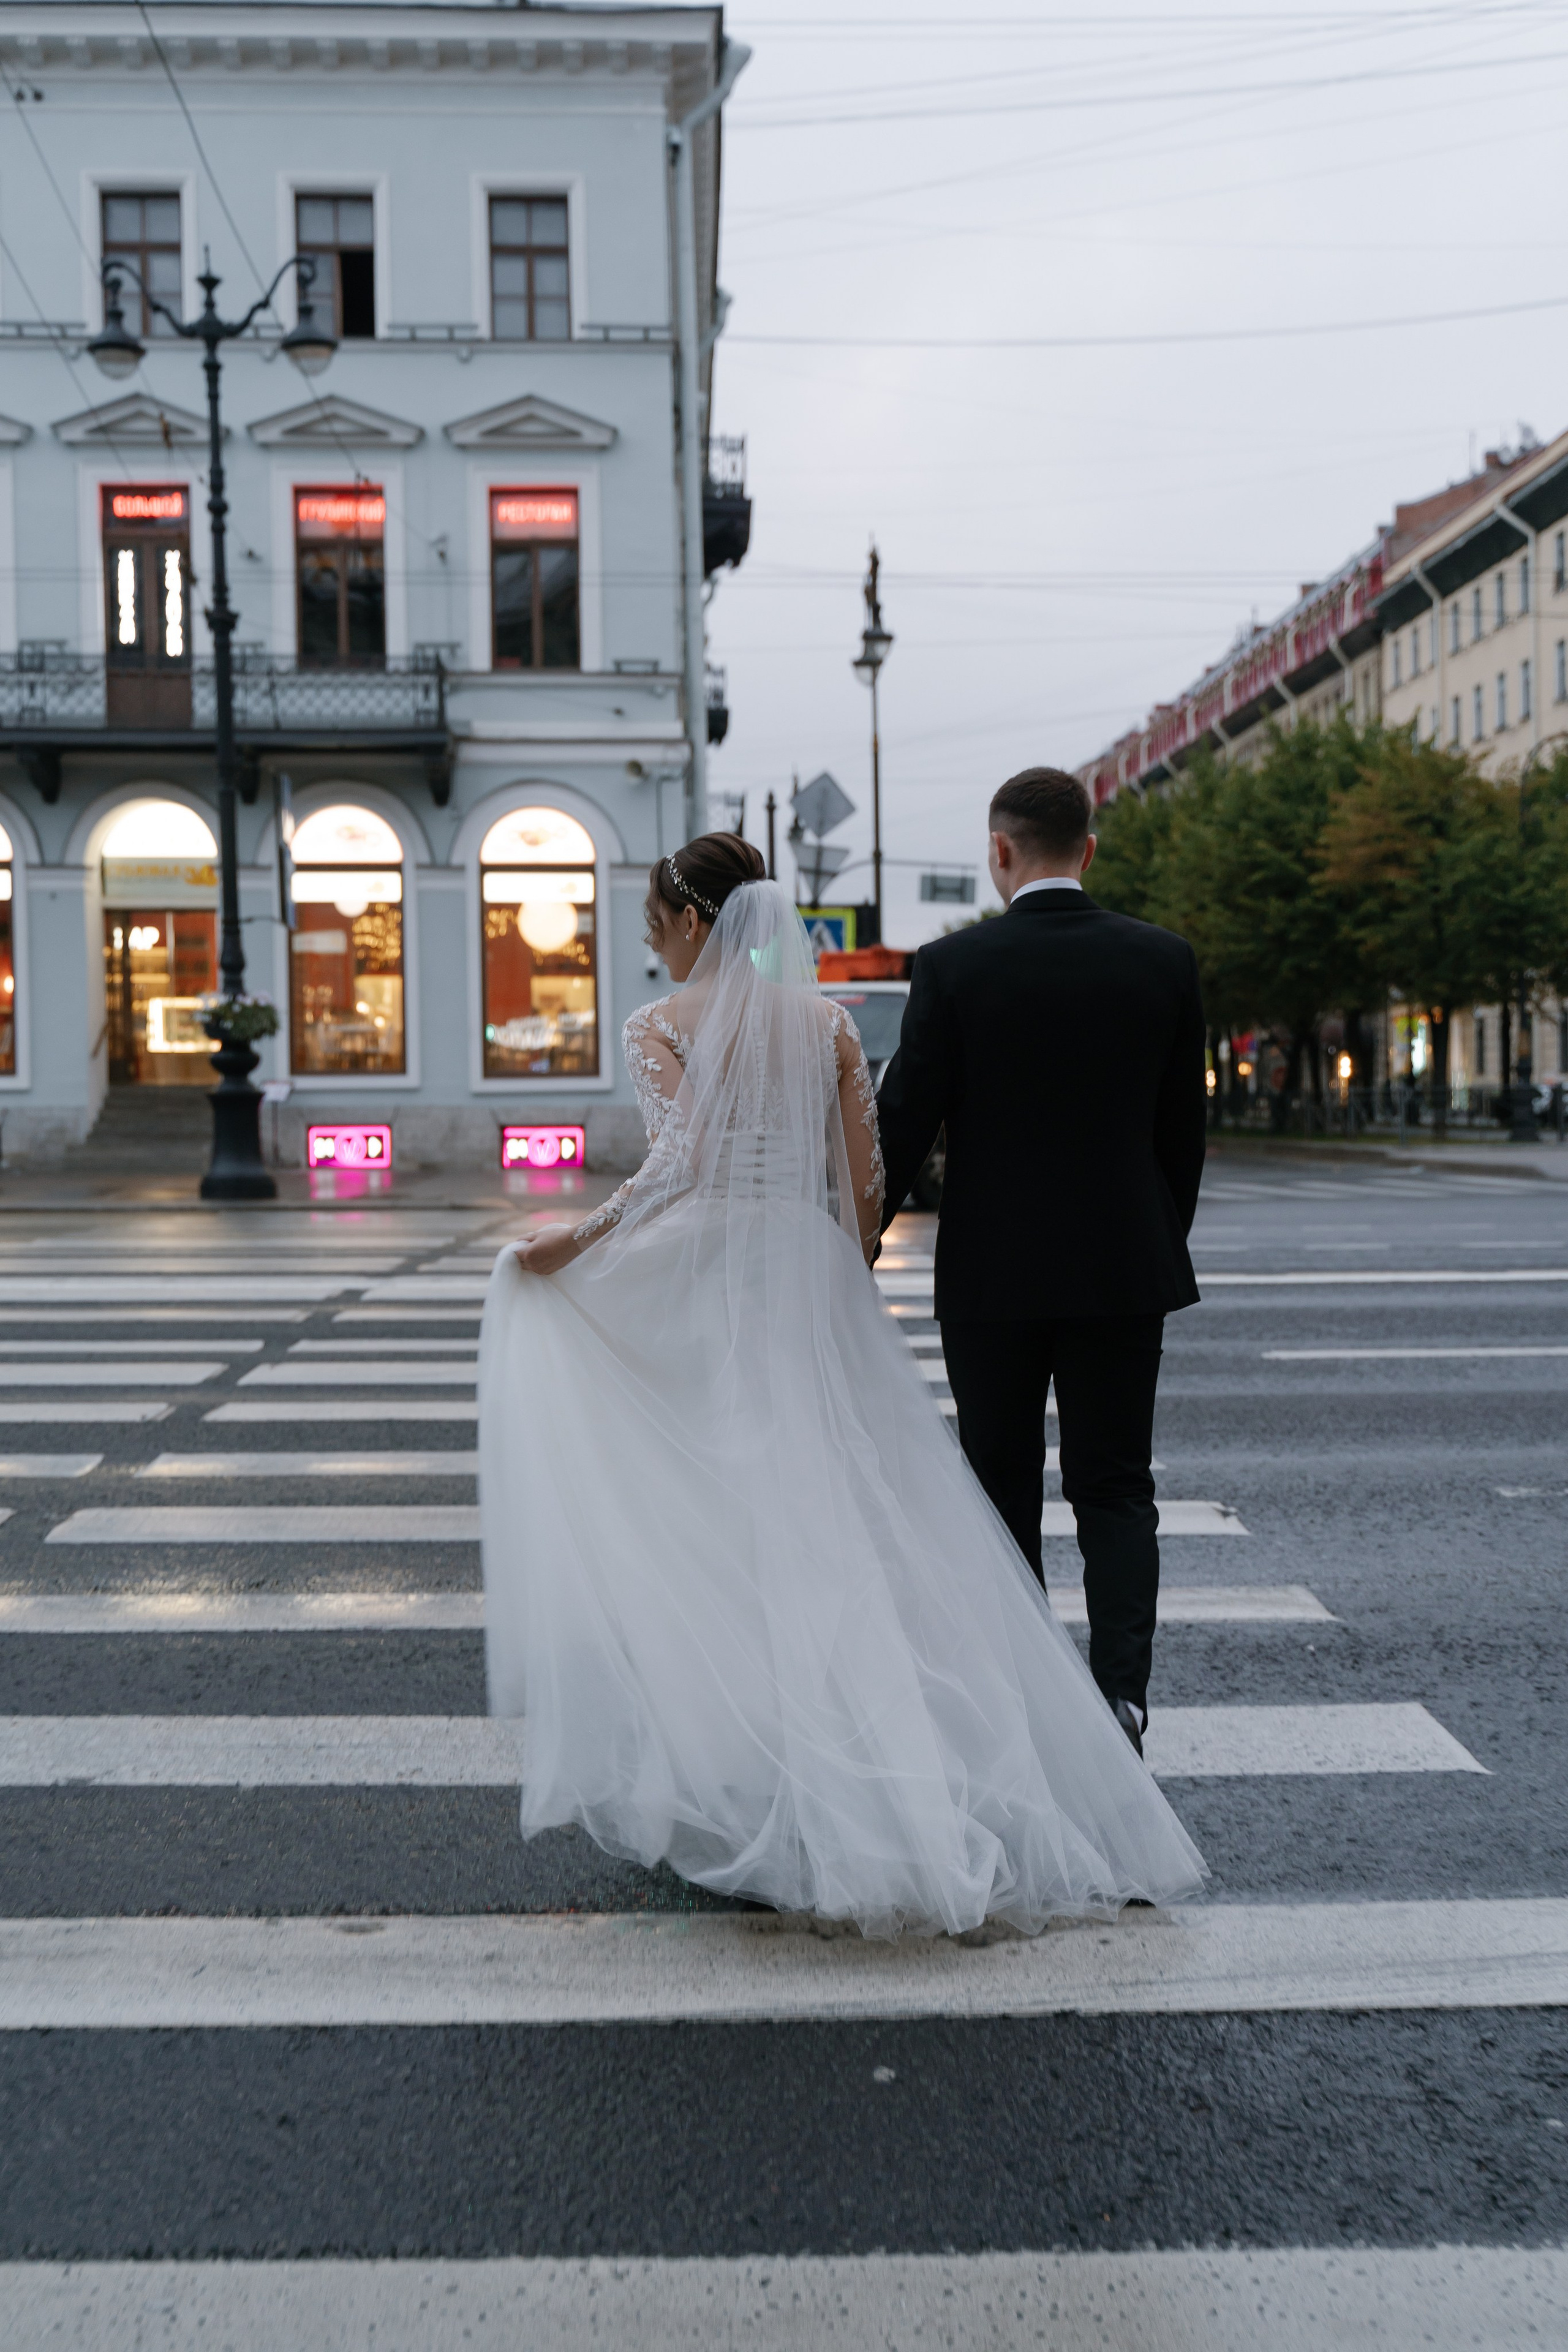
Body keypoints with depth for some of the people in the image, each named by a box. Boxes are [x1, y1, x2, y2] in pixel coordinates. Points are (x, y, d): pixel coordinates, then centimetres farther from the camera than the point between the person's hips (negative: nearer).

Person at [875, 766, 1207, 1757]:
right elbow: (1185, 1126, 4)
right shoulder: (1166, 960, -1)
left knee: (1004, 1492, 12)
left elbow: (905, 1124, -8)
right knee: (1116, 1488, 10)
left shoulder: (954, 965, -9)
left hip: (992, 1273, -1)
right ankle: (1121, 1689, -3)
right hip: (1125, 1268, 2)